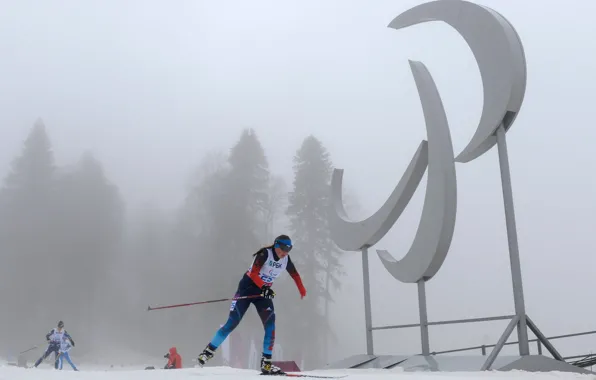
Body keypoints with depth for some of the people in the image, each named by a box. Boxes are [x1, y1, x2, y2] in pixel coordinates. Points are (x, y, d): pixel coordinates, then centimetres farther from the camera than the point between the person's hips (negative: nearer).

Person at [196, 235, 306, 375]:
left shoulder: (286, 259, -3)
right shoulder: (265, 253, -20)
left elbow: (294, 274, 16)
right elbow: (254, 273, -29)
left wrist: (302, 290, 28)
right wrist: (264, 288, -43)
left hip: (264, 292, 5)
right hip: (247, 287, -5)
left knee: (270, 323, -13)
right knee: (232, 322, -7)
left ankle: (266, 364, -10)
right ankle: (208, 351, 8)